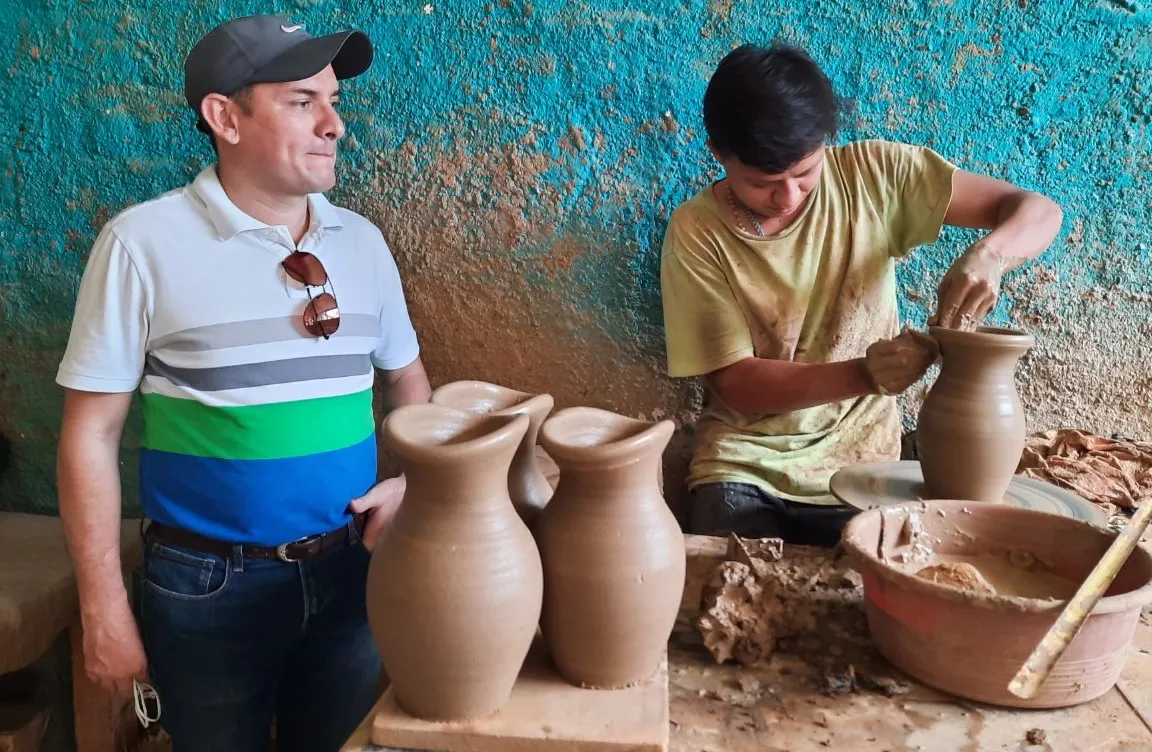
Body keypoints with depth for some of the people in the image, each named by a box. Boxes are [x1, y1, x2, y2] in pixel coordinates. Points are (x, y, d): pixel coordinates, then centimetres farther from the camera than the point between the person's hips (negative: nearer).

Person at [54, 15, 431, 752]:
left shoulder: (361, 241, 0)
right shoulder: (144, 242, -12)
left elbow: (407, 376, 14)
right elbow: (91, 432, -9)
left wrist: (410, 481, -3)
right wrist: (105, 608, -8)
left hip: (350, 568, 4)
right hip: (209, 584, -3)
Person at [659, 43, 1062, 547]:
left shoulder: (874, 175, -8)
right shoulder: (696, 234, -11)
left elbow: (1038, 212, -6)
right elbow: (735, 383, -13)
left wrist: (987, 256, -30)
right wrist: (864, 373, -28)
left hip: (862, 462, 2)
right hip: (745, 462, -1)